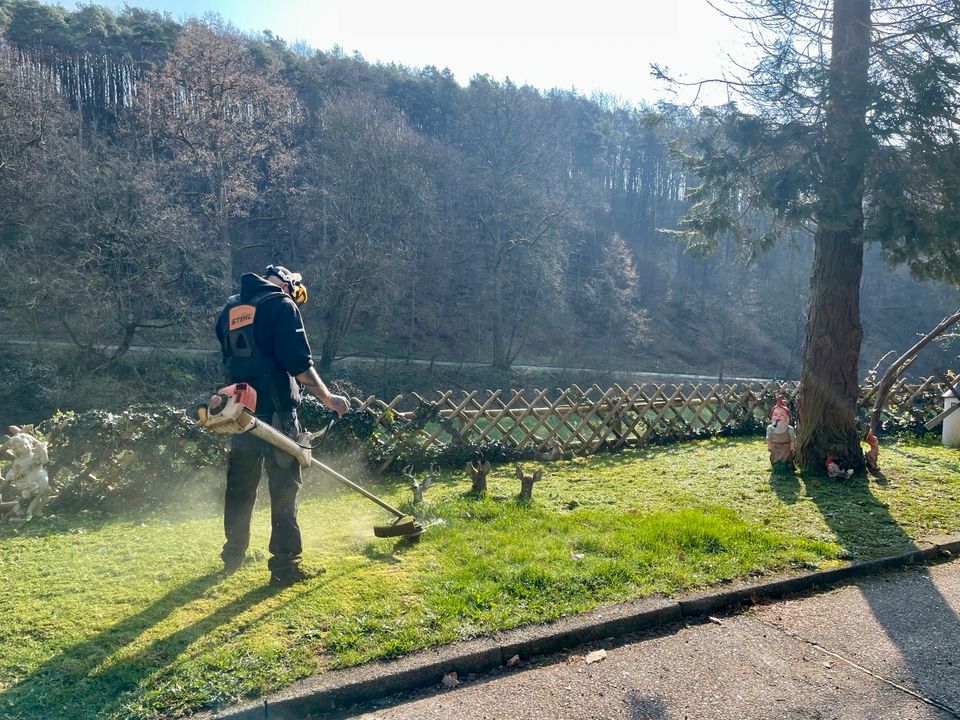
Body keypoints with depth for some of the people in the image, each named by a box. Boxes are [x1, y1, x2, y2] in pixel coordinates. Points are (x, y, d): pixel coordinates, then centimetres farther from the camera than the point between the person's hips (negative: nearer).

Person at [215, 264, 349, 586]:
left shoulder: (230, 309, 14)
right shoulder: (281, 305, -8)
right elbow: (299, 363, -16)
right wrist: (327, 397, -7)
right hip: (275, 412, -7)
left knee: (240, 486, 18)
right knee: (284, 489, 0)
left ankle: (233, 555, 30)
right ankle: (284, 565, 3)